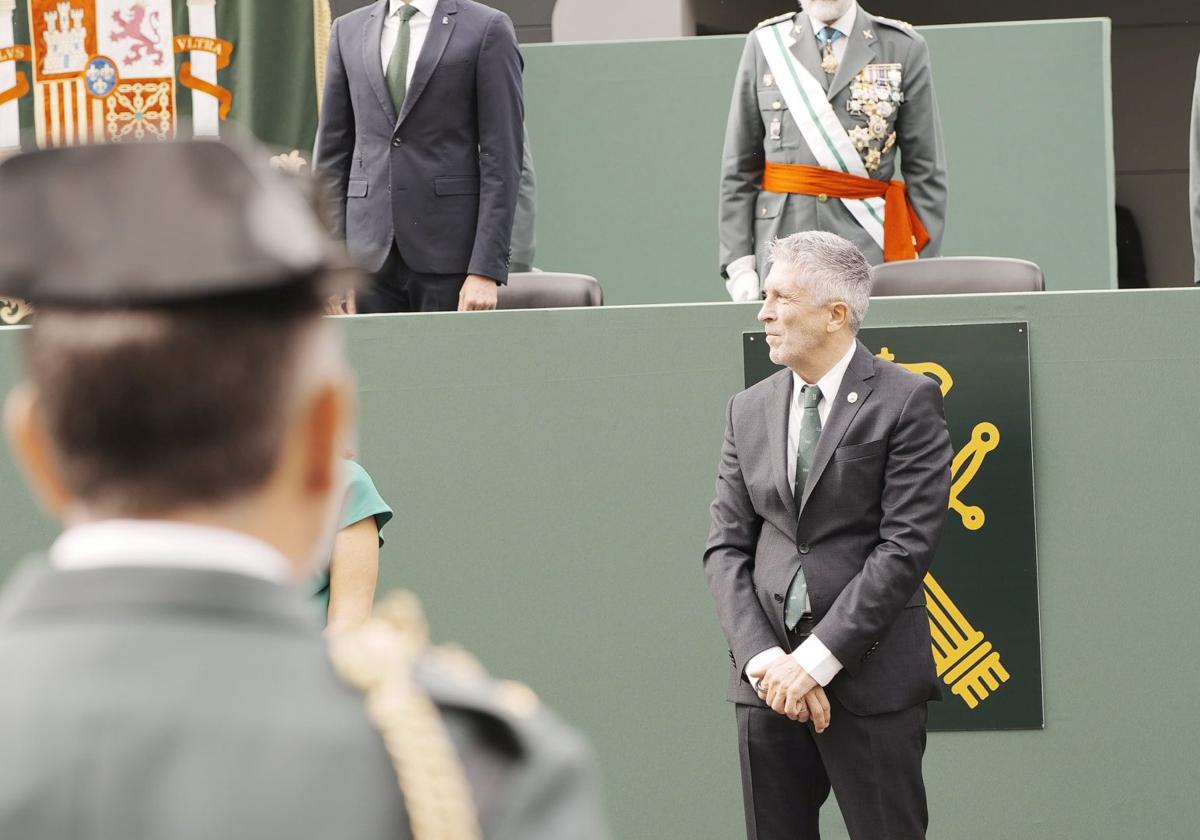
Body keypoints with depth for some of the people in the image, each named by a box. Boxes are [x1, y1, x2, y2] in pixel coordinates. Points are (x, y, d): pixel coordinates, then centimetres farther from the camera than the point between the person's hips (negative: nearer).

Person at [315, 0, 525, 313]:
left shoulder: (487, 30, -1)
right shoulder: (349, 30, 12)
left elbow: (502, 158, -5)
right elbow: (333, 154, 13)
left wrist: (486, 270, -12)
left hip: (449, 256, -3)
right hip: (370, 256, 3)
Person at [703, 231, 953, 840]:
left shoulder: (906, 401, -4)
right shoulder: (749, 410, 12)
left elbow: (905, 545, -11)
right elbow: (726, 547, 8)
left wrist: (816, 658, -15)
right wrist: (762, 657, -8)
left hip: (871, 677, -5)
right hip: (769, 679, 5)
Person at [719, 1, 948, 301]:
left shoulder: (904, 47, 5)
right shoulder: (765, 43, 8)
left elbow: (925, 172, 4)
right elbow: (740, 167, 9)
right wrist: (739, 262, 2)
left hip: (871, 249, -1)